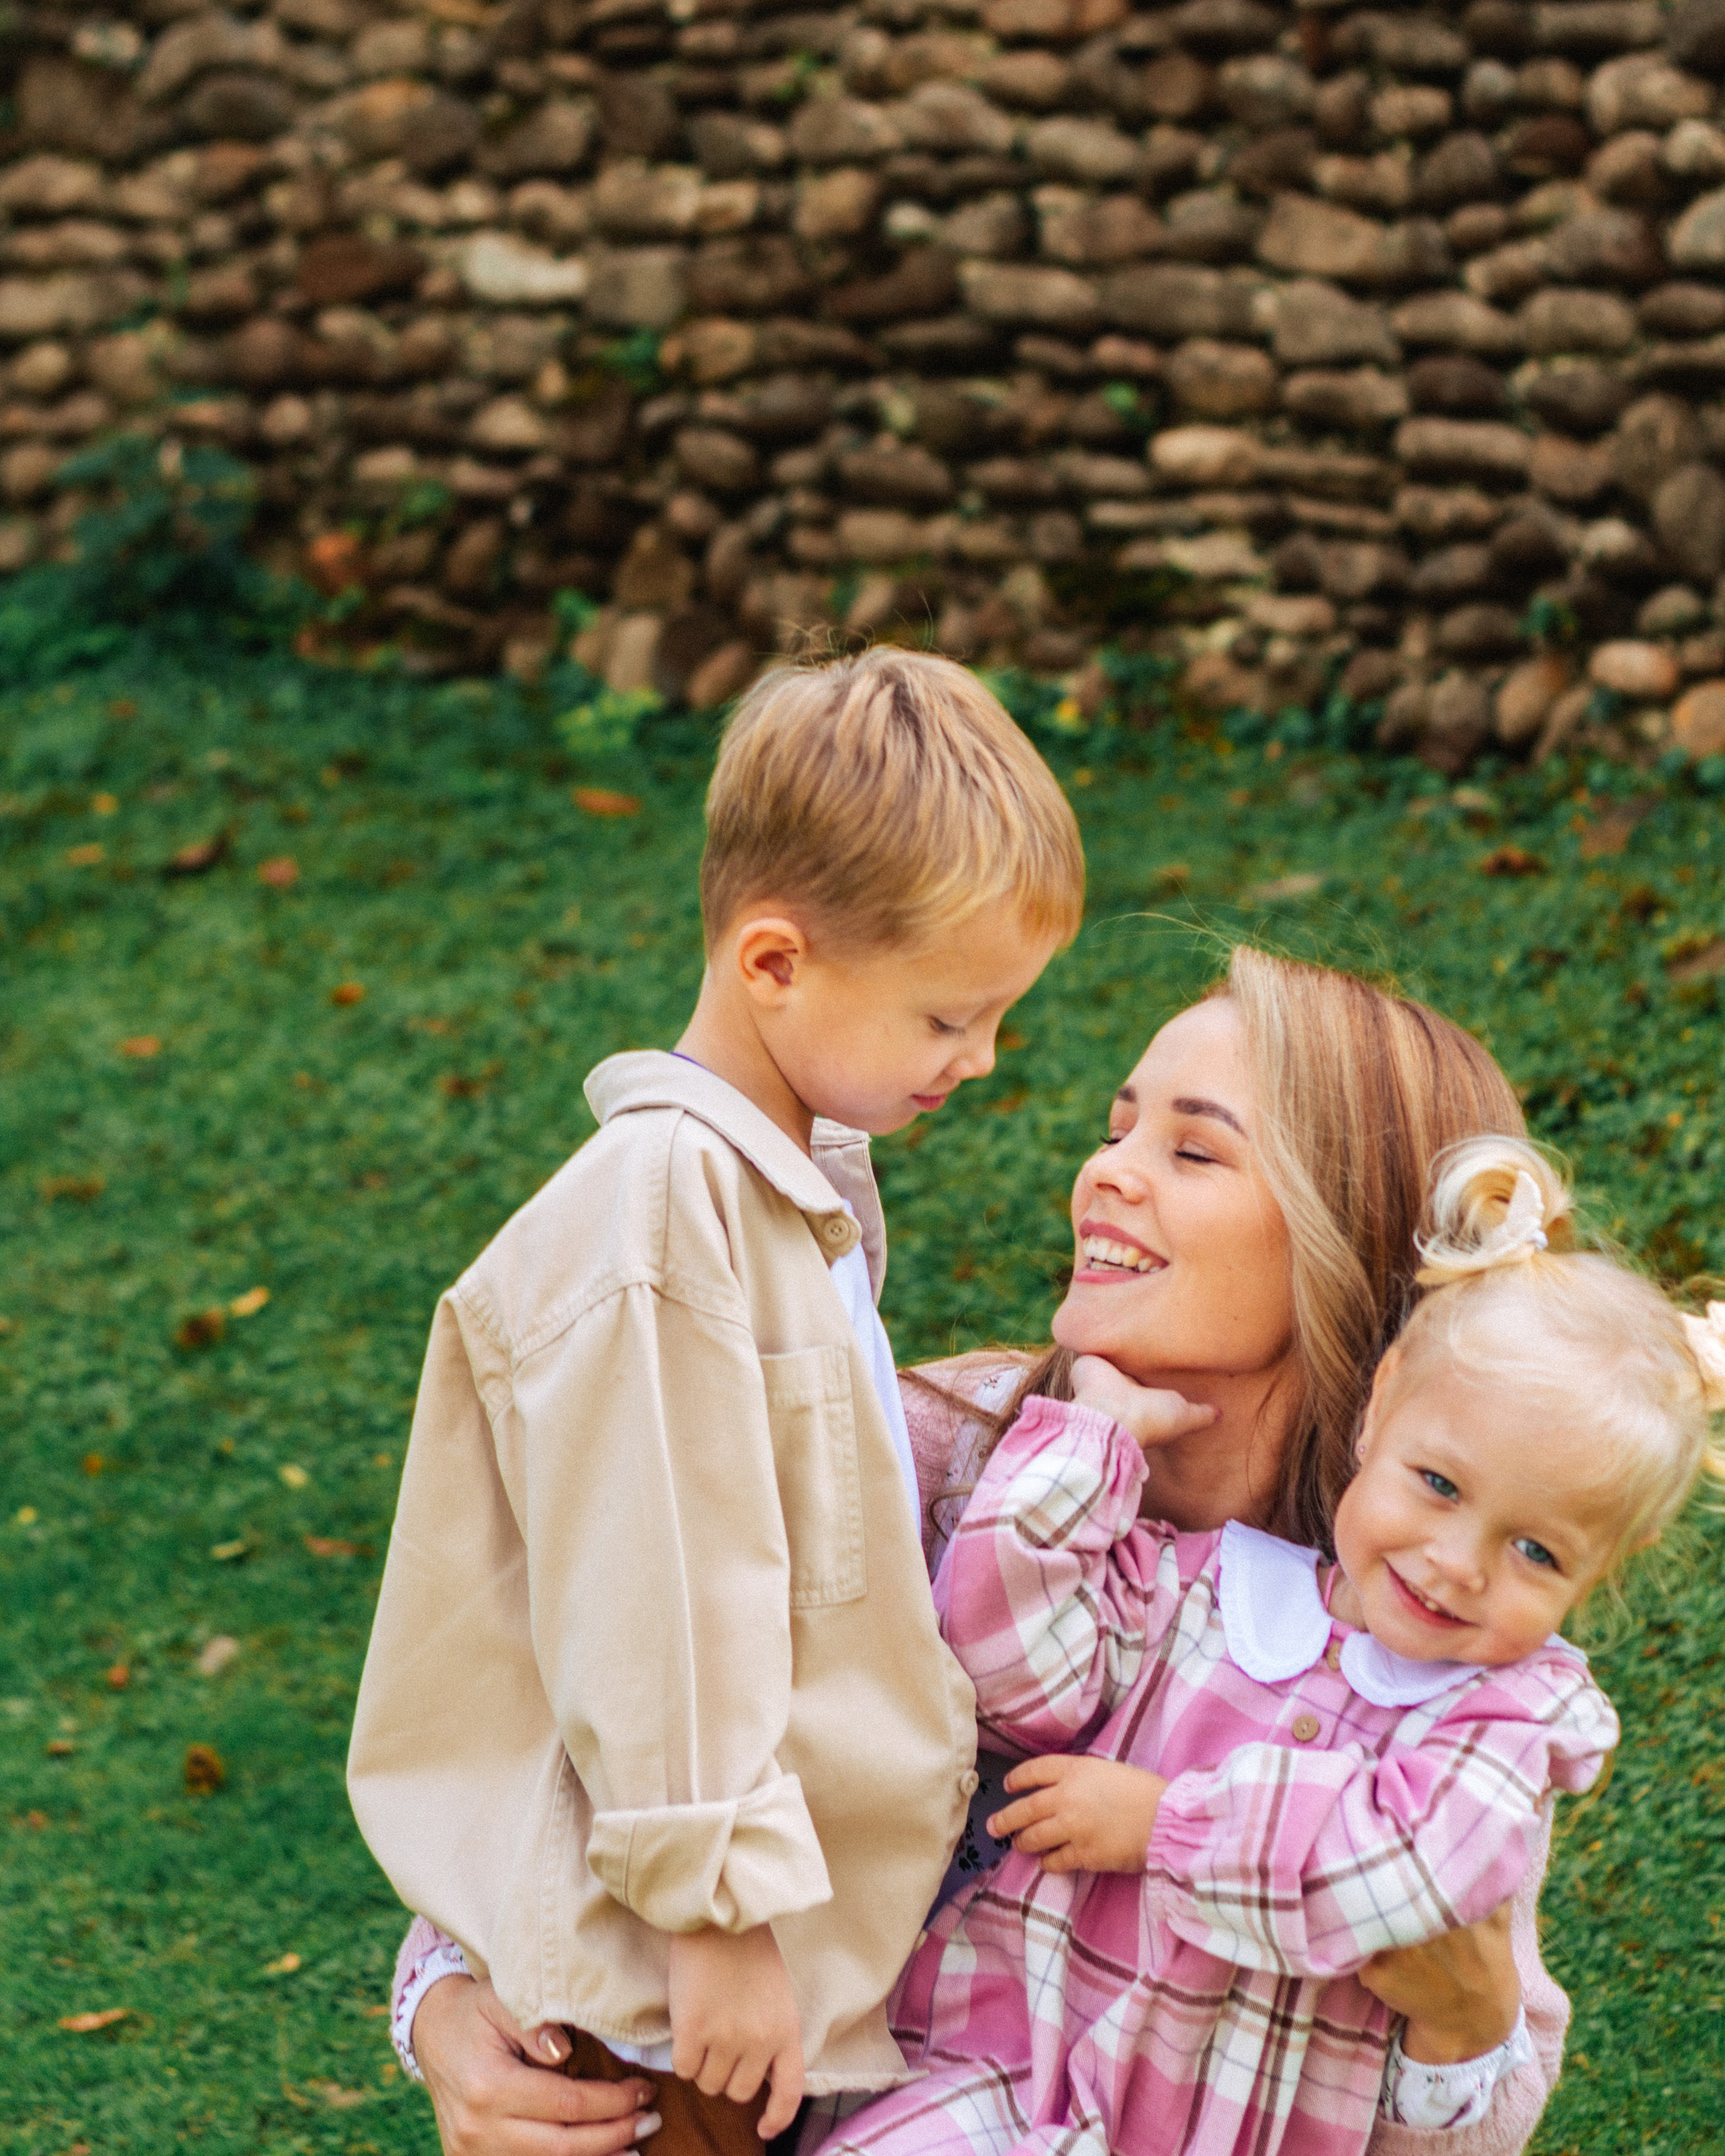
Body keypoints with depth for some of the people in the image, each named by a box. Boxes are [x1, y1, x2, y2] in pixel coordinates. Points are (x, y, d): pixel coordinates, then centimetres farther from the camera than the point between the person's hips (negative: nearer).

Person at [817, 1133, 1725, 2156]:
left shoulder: (1525, 1707, 3)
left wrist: (1162, 1821, -13)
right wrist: (1102, 1430, -4)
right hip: (1019, 2062, -1)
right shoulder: (1193, 1582, 7)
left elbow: (1420, 1863, -15)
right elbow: (1022, 1658, -8)